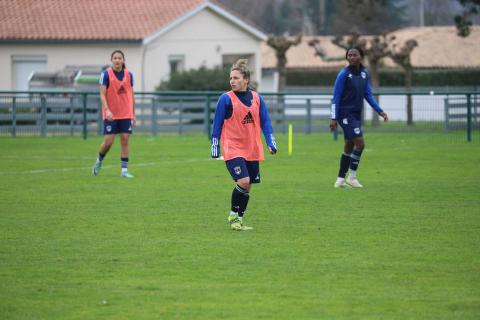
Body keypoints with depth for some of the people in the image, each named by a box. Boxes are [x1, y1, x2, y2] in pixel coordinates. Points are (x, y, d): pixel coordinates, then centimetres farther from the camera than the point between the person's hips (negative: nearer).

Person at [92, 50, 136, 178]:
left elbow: (131, 95, 12)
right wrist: (107, 110, -24)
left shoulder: (129, 75, 5)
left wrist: (133, 114, 11)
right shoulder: (106, 74, -6)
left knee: (125, 140, -2)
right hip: (110, 114, -3)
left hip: (126, 114, 3)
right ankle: (99, 161, 24)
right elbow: (102, 94, -10)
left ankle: (124, 170, 1)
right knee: (108, 141, -5)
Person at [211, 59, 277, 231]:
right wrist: (215, 149, -4)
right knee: (243, 181, -19)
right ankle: (233, 215, -1)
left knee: (247, 187, 7)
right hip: (233, 149, -4)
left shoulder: (257, 98, 5)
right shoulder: (226, 99, -6)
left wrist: (271, 143, 1)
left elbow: (265, 122, 10)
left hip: (252, 150, 5)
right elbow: (217, 124, -2)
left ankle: (239, 220, 20)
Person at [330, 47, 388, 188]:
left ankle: (340, 180, 16)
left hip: (357, 115, 7)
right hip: (346, 114, -7)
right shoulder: (344, 74, -11)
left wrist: (380, 111, 3)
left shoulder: (364, 73, 8)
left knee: (349, 147, 10)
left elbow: (368, 95, 12)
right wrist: (333, 118, -15)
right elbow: (336, 97, -11)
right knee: (360, 143, -14)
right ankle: (352, 177, -3)